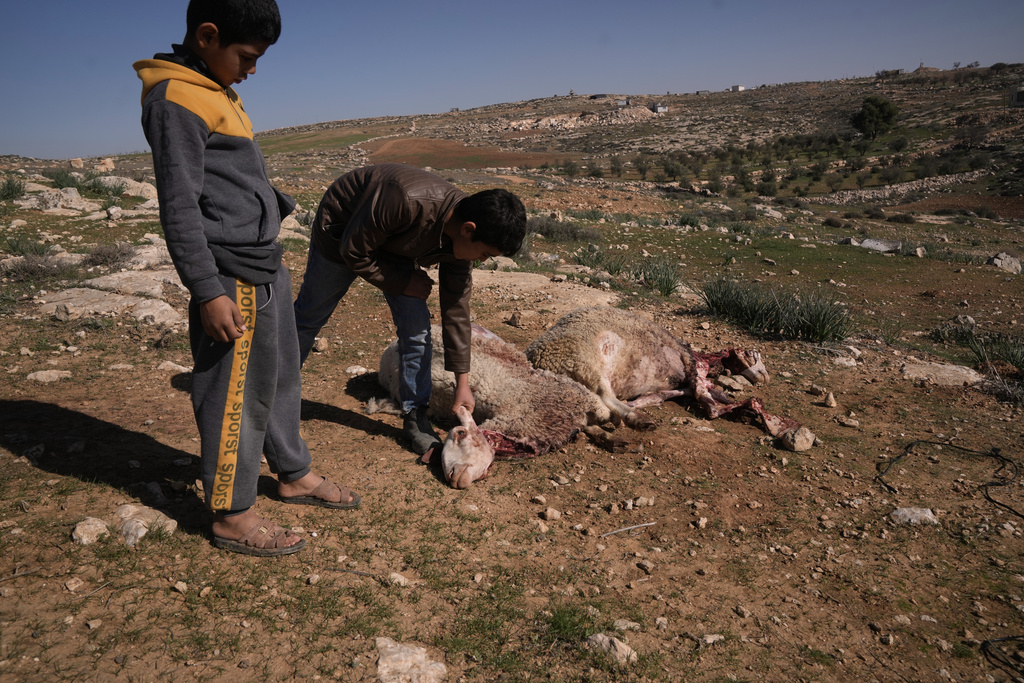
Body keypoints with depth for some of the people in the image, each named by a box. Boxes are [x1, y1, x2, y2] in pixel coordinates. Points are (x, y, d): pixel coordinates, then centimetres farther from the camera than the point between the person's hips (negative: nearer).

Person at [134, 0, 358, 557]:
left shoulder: (216, 91, 16)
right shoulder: (176, 99, -13)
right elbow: (179, 206, -18)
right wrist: (209, 291, -20)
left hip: (264, 265, 10)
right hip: (231, 276, -10)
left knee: (281, 375, 18)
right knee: (237, 392, -2)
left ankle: (293, 474, 34)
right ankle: (232, 516, 12)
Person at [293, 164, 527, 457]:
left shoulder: (462, 237, -22)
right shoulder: (406, 202, -44)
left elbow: (456, 308, -13)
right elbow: (353, 252, -30)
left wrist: (462, 383, -11)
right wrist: (403, 284, -23)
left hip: (395, 245, 5)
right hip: (341, 230, -4)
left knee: (417, 328, -8)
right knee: (310, 316, 11)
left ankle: (415, 417, 7)